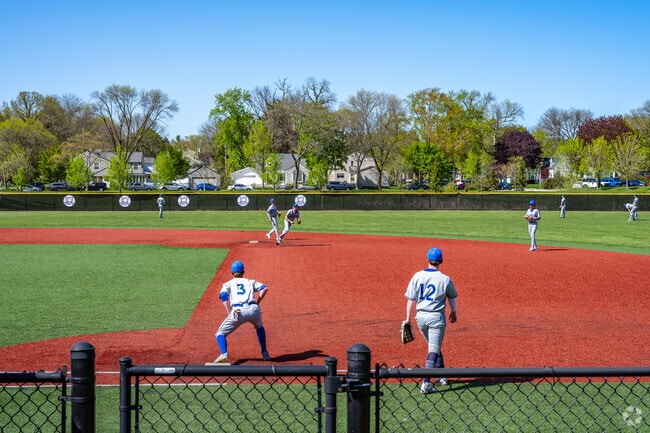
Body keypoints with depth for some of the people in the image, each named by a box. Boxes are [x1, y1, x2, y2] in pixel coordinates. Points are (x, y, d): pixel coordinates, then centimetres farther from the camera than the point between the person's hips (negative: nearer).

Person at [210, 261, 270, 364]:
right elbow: (264, 288, 12)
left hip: (238, 311, -2)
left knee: (220, 334, 10)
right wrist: (257, 303, 12)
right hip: (254, 310, 3)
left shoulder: (228, 284, 25)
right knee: (259, 327, 36)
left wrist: (230, 313, -2)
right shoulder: (251, 282, 30)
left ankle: (224, 354, -16)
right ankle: (265, 353, 26)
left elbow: (223, 295, 3)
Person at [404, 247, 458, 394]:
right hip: (436, 316, -3)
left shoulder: (417, 276, -4)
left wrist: (408, 318, 7)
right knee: (433, 349, -3)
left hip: (421, 316, 3)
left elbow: (411, 299, -1)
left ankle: (441, 376, 32)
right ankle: (426, 383, -15)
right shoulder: (445, 279, -8)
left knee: (433, 346, 22)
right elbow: (452, 298, 8)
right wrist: (453, 313, 26)